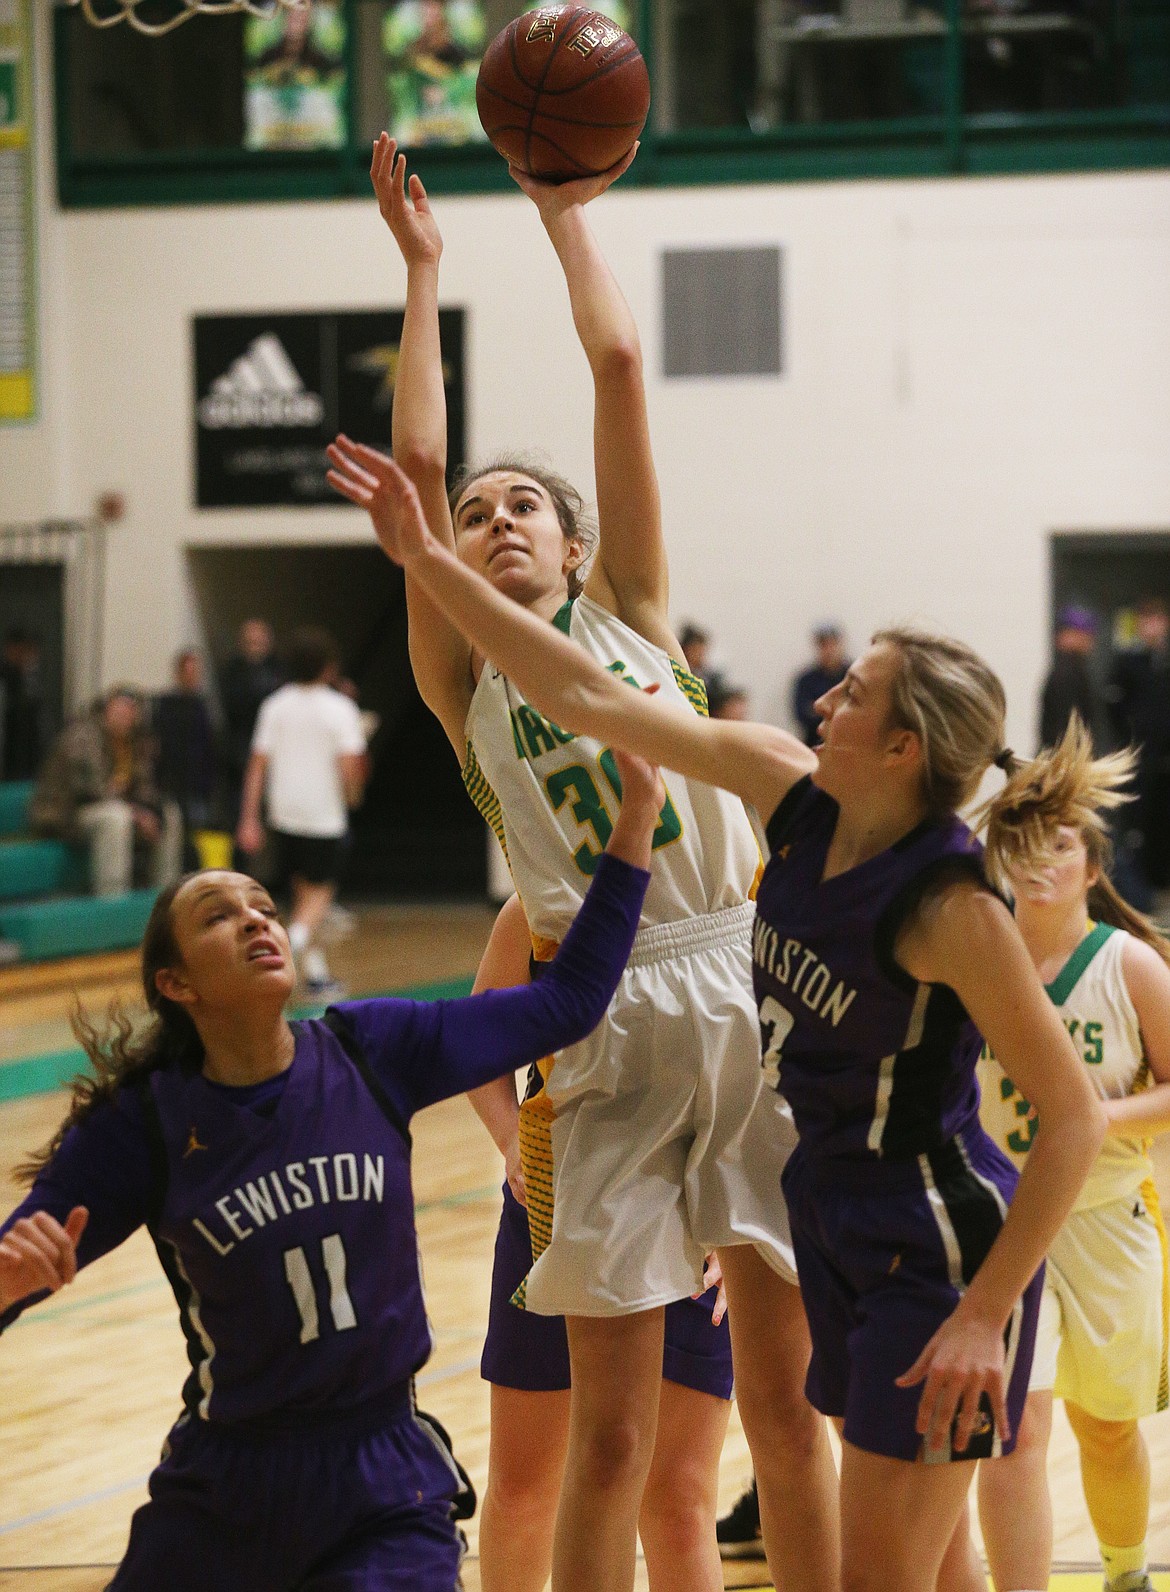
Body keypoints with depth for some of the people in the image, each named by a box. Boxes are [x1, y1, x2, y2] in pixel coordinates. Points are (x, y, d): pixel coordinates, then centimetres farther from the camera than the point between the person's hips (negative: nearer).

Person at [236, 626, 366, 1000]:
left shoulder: (275, 706, 1)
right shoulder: (340, 709, -9)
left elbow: (258, 763, -1)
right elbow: (350, 766, -16)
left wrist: (249, 819, 1)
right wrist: (353, 795, 6)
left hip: (284, 813, 4)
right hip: (324, 814, -4)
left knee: (303, 889, 16)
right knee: (320, 892, 5)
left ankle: (315, 971, 19)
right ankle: (297, 938, -25)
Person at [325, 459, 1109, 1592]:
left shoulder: (948, 904, -23)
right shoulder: (790, 793, -3)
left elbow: (1074, 1115, -20)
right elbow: (592, 701, 1)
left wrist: (983, 1318, -23)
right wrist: (427, 561, -1)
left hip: (937, 1256, -8)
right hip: (832, 1231, 8)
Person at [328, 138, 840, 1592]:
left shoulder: (630, 610, 15)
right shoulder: (464, 675, 12)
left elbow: (616, 366, 10)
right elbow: (417, 459, 4)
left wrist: (564, 212, 15)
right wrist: (420, 267, 9)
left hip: (749, 990, 1)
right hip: (610, 1023, -1)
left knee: (785, 1394, 6)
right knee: (609, 1434, 0)